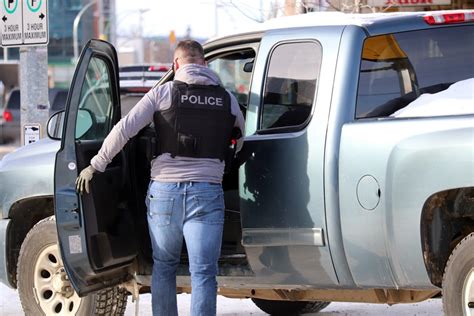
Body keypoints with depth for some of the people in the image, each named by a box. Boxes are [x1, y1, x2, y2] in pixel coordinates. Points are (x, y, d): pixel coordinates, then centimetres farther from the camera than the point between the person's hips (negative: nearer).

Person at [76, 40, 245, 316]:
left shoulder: (163, 93, 2)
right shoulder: (226, 99, 7)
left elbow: (124, 129, -6)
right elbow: (246, 137, 17)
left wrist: (96, 165, 3)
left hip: (164, 192, 0)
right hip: (207, 193, 0)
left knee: (164, 266, 17)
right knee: (203, 273, -1)